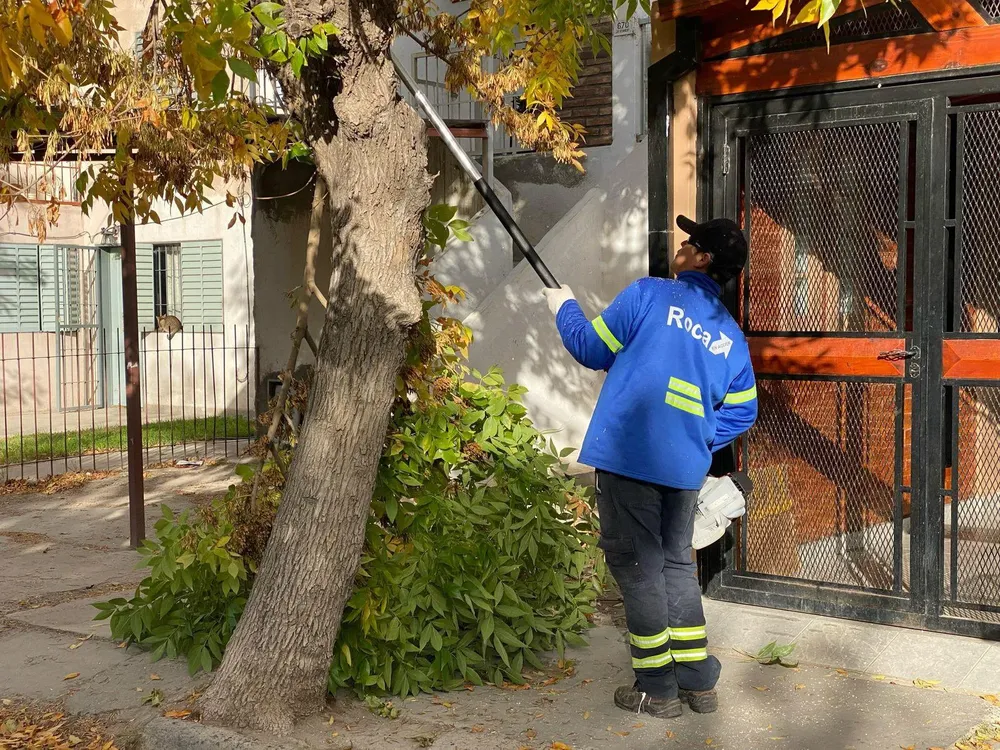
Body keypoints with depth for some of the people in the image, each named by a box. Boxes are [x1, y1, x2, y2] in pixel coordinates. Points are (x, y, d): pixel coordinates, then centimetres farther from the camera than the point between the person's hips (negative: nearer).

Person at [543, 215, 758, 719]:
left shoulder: (649, 294, -4)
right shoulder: (730, 335, 13)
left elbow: (592, 350, 0)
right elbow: (742, 412, 15)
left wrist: (565, 309, 17)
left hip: (628, 455, -6)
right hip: (686, 467, 6)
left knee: (636, 565, 3)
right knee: (676, 563, 18)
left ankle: (656, 688, 9)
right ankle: (698, 682, 22)